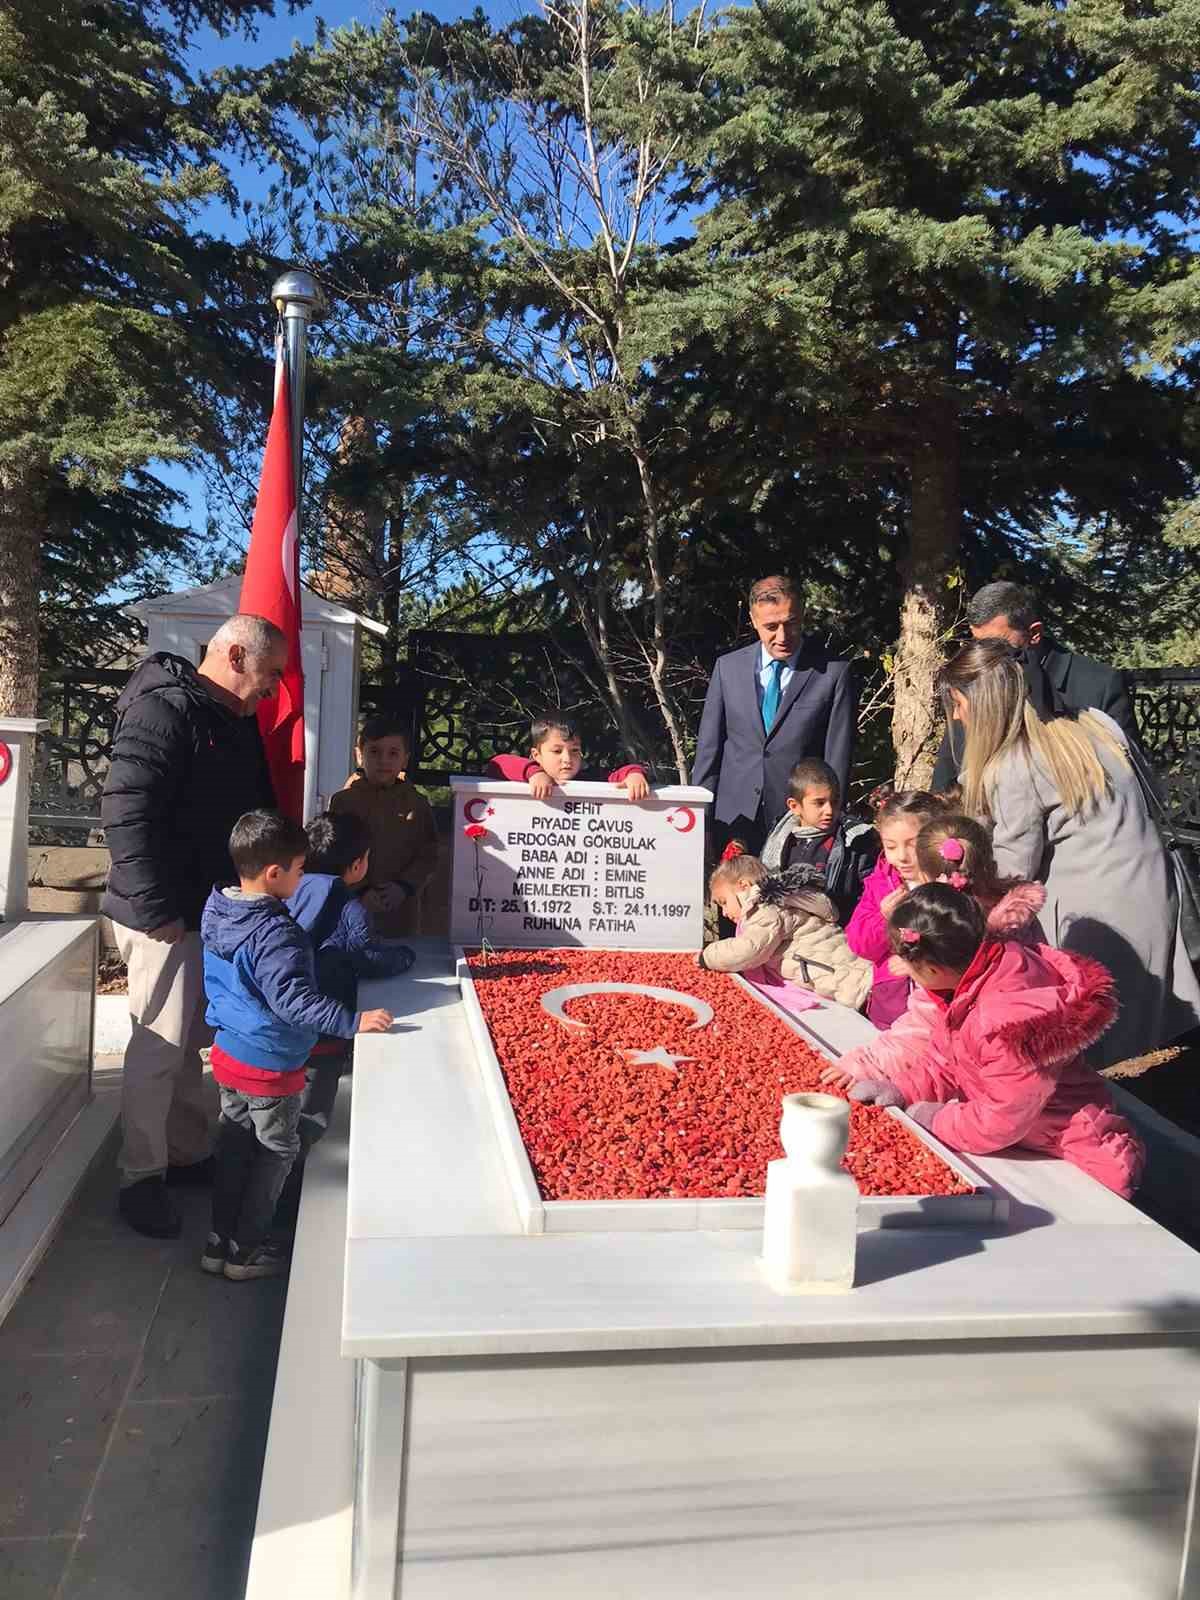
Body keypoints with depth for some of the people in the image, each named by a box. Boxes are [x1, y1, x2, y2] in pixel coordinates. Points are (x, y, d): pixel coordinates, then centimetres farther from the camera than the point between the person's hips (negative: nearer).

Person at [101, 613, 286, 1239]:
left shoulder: (238, 721, 12)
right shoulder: (163, 710, -17)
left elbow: (257, 810, 23)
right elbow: (125, 812, -24)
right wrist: (156, 910, -23)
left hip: (215, 909, 9)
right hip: (167, 917, -9)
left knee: (188, 1042, 18)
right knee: (159, 1047, -2)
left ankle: (189, 1154, 30)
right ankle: (141, 1177, 12)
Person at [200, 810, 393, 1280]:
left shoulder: (216, 911, -1)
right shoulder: (276, 933, -29)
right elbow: (293, 999, -33)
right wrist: (352, 1021, -32)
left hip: (228, 1051, 8)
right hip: (270, 1064, -8)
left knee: (234, 1144, 21)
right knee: (276, 1151, 10)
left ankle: (220, 1240, 31)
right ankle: (246, 1249, 19)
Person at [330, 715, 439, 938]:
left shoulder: (416, 804, 2)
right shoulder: (343, 800, -3)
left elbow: (428, 856, 1)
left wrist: (403, 887, -13)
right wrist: (360, 892, -13)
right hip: (354, 910, -1)